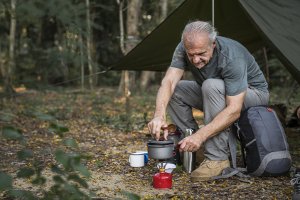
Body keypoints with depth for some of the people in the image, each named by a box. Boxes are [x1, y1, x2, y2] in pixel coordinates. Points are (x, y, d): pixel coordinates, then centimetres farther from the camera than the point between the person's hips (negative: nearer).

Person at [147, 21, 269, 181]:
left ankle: (217, 159, -29)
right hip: (214, 94, 6)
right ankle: (192, 148, -6)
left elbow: (234, 110, -39)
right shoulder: (184, 49, -19)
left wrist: (200, 135, -48)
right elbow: (168, 81, -31)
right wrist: (159, 115, -49)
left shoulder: (232, 57, -35)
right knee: (174, 91, -14)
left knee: (212, 86, -36)